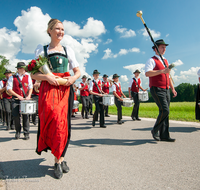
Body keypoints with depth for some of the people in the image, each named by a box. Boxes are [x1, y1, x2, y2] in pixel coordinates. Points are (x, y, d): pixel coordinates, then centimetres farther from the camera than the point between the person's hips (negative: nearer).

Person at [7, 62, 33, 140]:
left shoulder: (28, 76, 8)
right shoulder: (12, 77, 3)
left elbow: (30, 87, 10)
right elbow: (9, 89, -1)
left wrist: (28, 96, -6)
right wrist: (18, 96, -9)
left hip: (25, 99, 1)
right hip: (15, 99, -1)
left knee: (25, 115, -4)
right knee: (15, 116, -5)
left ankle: (26, 133, 8)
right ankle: (18, 131, 18)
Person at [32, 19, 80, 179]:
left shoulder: (68, 50, 17)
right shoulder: (41, 50, 10)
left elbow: (78, 71, 17)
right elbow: (34, 74, 5)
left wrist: (73, 78, -5)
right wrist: (46, 77, -14)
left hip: (65, 90, 2)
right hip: (48, 90, -2)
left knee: (63, 124, -2)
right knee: (56, 123, -13)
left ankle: (59, 160, 14)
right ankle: (60, 160, 2)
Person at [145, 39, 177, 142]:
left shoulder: (165, 61, 21)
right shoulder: (152, 60, -4)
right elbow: (147, 73, -22)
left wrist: (172, 88, 19)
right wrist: (162, 71, -27)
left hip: (166, 90, 8)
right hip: (157, 90, -8)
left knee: (165, 112, 6)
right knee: (165, 110, -17)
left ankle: (164, 135, 13)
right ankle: (155, 130, 2)